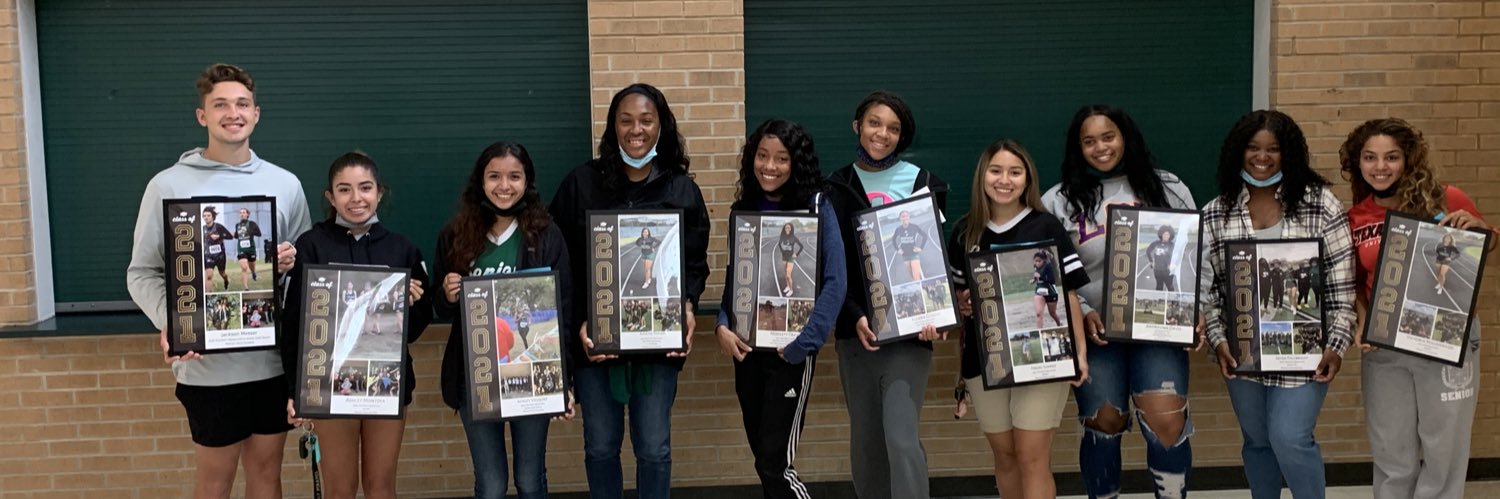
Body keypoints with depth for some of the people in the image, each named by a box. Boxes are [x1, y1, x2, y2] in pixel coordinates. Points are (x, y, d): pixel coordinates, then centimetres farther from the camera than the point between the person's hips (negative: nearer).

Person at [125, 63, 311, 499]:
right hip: (207, 362, -3)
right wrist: (168, 323, -19)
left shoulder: (285, 184, 6)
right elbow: (143, 272, -1)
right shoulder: (168, 185, -2)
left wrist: (291, 263, -10)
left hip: (274, 358, 3)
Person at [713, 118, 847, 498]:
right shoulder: (743, 209, 7)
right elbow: (734, 277, 10)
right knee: (762, 458, 13)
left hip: (791, 349, -5)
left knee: (777, 462, -7)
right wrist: (723, 326, -6)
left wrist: (805, 341, -20)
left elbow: (834, 281, -14)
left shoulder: (817, 207, -8)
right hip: (747, 347, 5)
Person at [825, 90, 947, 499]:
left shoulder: (924, 184, 5)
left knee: (901, 438, -13)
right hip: (856, 329, 2)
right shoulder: (836, 189, 6)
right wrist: (855, 316, -14)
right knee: (865, 440, 9)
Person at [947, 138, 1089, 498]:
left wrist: (1080, 350, -7)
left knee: (1033, 457, -5)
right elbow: (955, 296, 16)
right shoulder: (964, 232, 7)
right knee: (1004, 455, 11)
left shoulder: (1047, 227, -1)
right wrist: (962, 304, -6)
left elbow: (1069, 293, -1)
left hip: (1042, 356, -3)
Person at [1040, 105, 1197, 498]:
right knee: (1103, 425, 5)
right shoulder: (1058, 202, 4)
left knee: (1167, 421, -9)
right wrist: (1082, 315, -13)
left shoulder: (1168, 188, 8)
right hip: (1094, 331, 0)